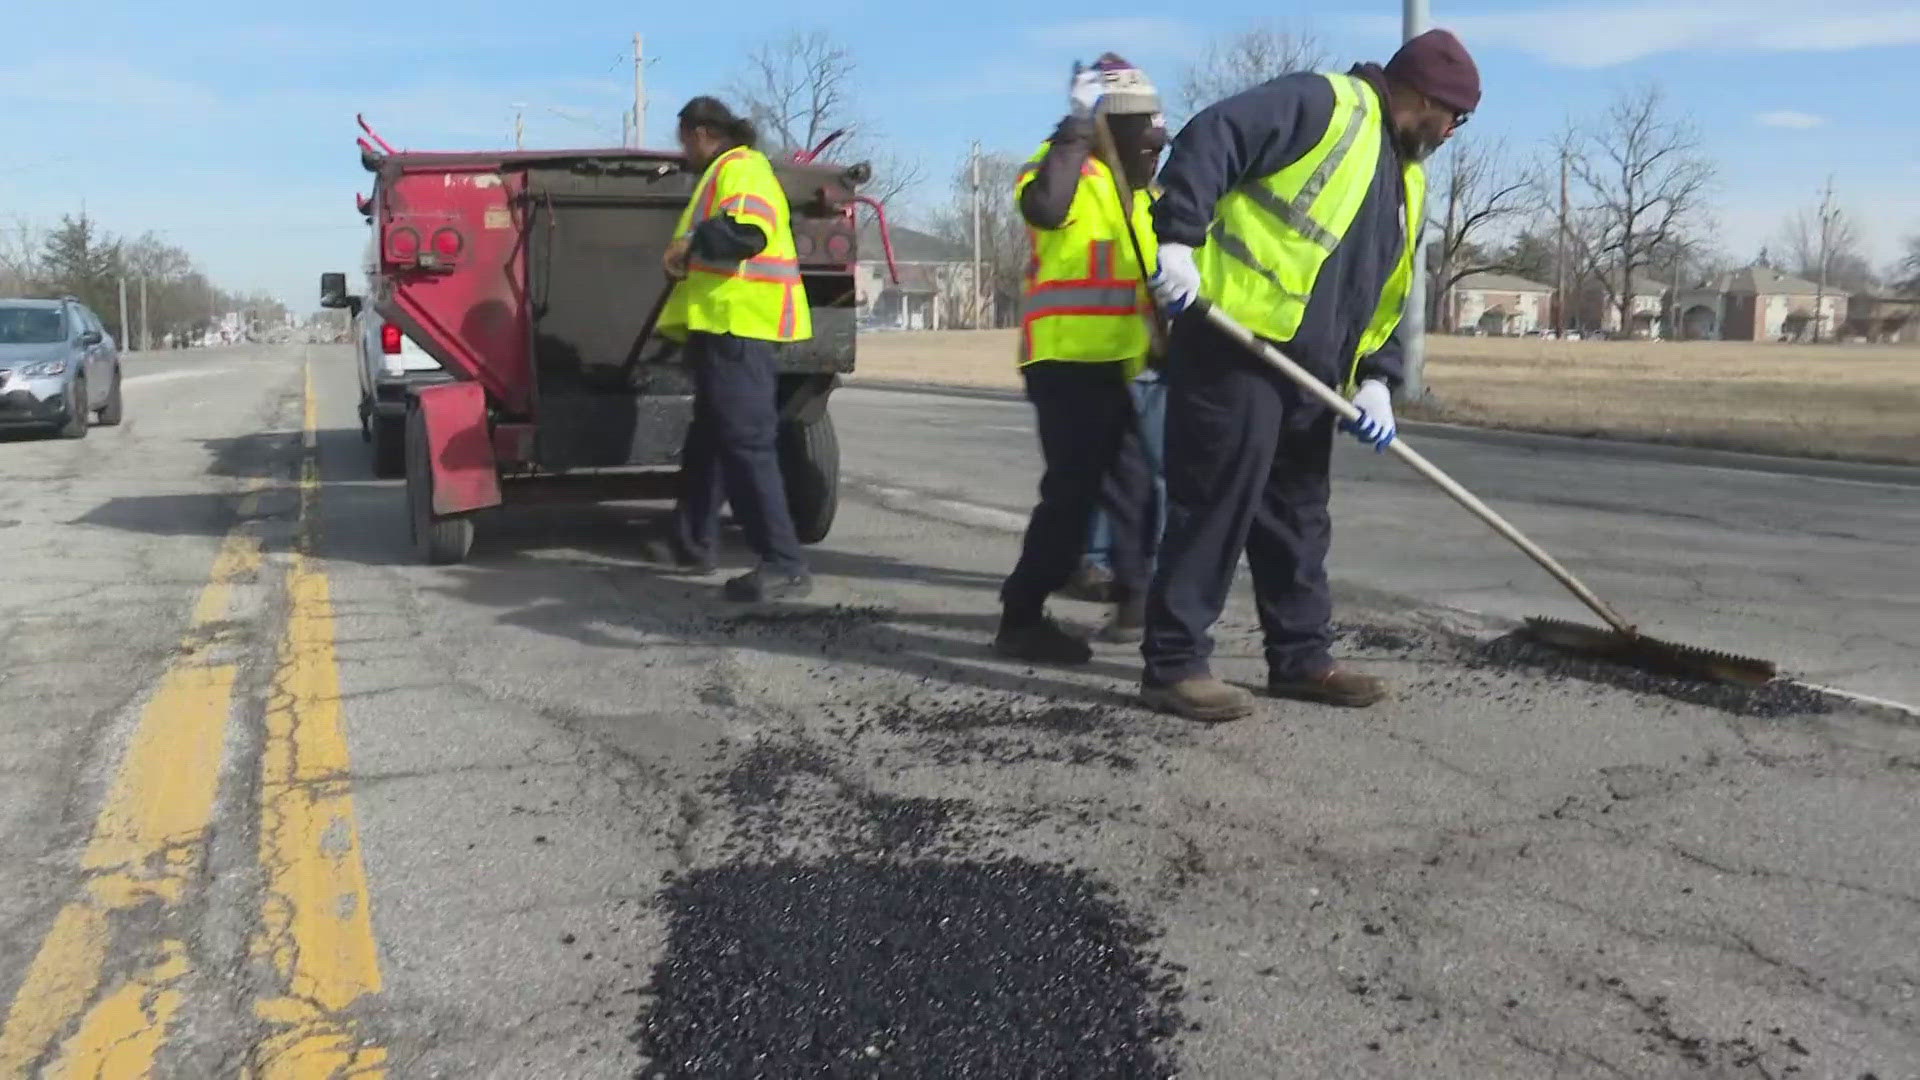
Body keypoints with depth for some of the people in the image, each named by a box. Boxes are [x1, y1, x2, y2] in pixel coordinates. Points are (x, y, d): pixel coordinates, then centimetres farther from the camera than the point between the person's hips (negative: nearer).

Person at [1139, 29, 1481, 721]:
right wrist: (1178, 240, -24)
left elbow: (1386, 295, 24)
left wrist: (1376, 378, 9)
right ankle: (1173, 664, -2)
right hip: (1233, 342, -9)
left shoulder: (1408, 183, 24)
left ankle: (1301, 656, 24)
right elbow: (1209, 140, -15)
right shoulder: (1326, 105, -4)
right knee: (1214, 504, -9)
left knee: (1298, 516, 13)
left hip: (1310, 372, 10)